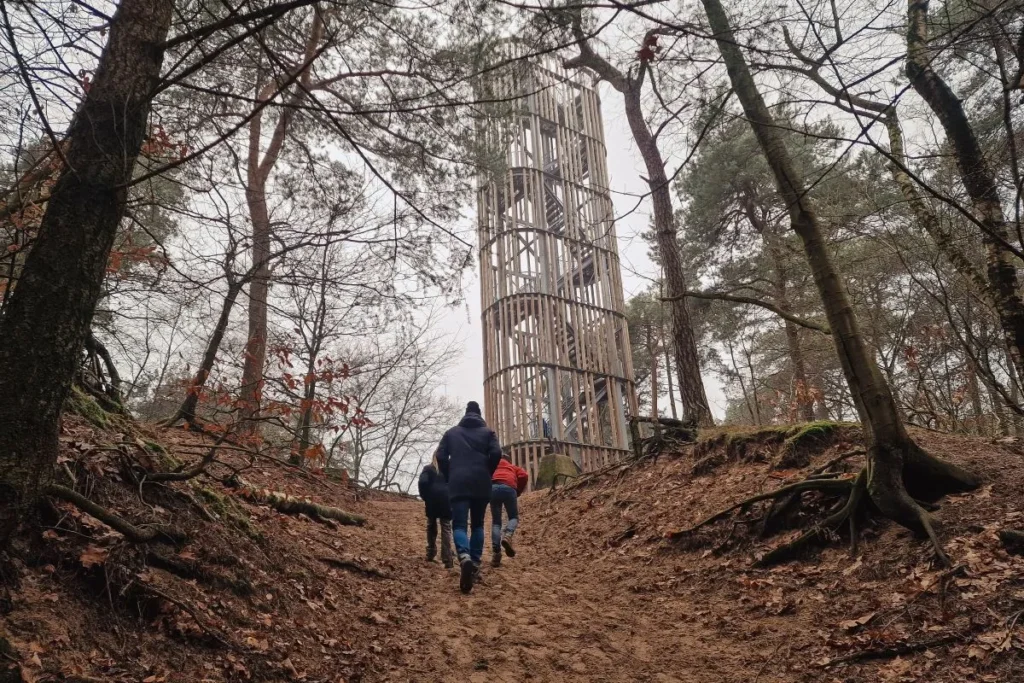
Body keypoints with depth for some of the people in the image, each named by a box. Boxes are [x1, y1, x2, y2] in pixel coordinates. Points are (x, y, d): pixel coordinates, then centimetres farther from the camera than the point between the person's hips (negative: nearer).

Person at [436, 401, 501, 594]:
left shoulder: (452, 432, 14)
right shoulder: (487, 432, 11)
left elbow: (441, 456, 4)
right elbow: (496, 453, -4)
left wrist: (448, 478, 15)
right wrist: (487, 474, 10)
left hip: (458, 483, -1)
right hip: (481, 484, 1)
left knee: (459, 525, -5)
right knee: (477, 524, 15)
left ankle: (464, 557, -33)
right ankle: (475, 563, 8)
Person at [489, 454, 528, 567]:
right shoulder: (514, 468, 33)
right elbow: (524, 476, 11)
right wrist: (518, 492, 18)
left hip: (493, 488, 1)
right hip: (508, 488, -1)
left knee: (496, 521, 10)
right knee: (514, 517, 16)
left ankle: (496, 552, -6)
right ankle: (507, 535, -18)